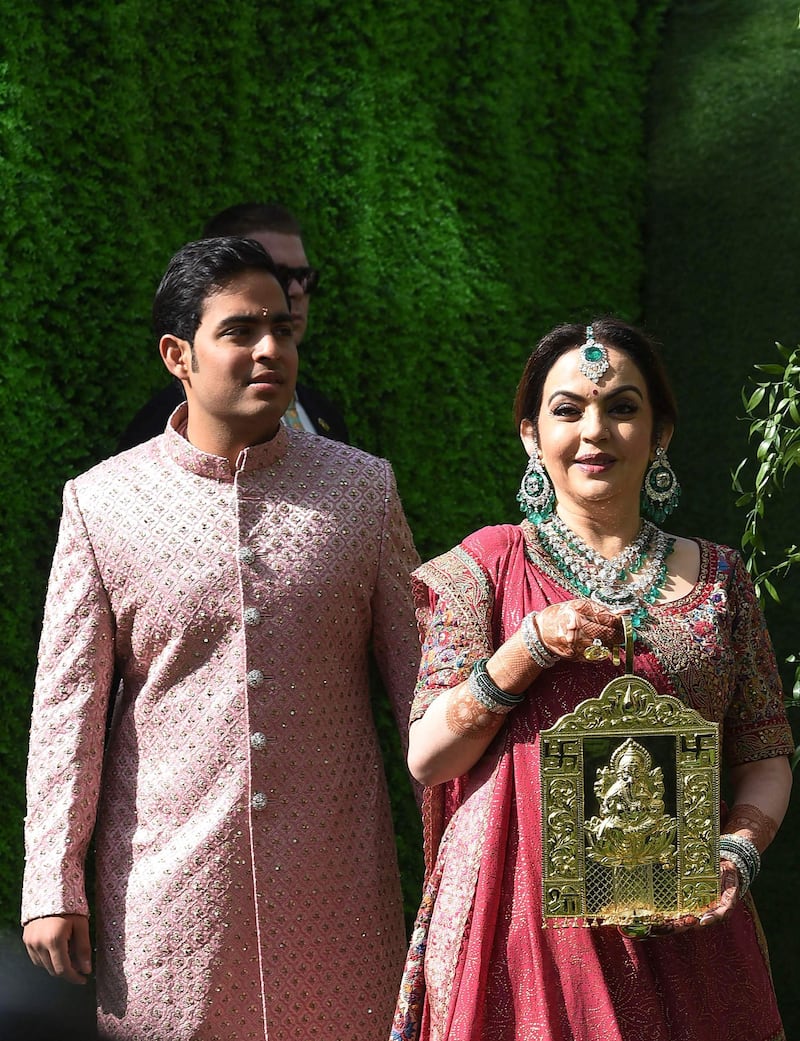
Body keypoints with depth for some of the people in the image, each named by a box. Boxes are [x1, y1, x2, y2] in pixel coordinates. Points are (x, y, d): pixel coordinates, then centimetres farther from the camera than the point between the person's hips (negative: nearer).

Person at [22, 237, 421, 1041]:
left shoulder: (362, 489, 4)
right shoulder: (101, 503, 0)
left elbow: (419, 676, 7)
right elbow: (68, 703, 1)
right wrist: (52, 887, -2)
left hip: (334, 879, 1)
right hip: (168, 878, -1)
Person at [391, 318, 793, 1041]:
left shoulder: (717, 579, 6)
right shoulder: (490, 566, 1)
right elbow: (426, 757, -3)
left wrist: (740, 851, -11)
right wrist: (534, 644, -15)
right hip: (517, 920, -1)